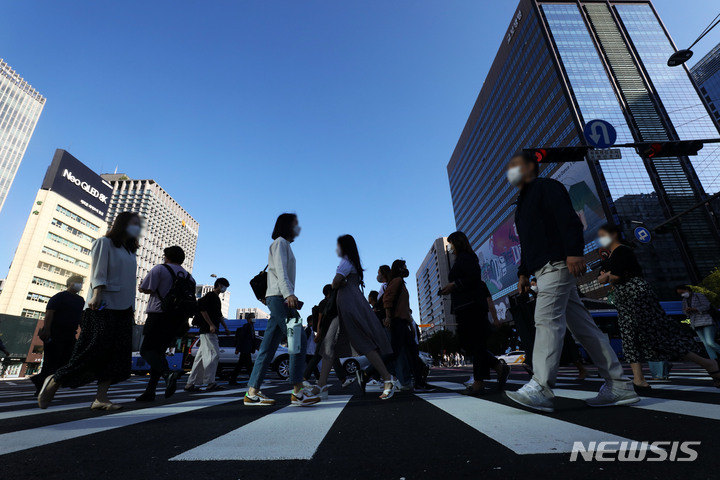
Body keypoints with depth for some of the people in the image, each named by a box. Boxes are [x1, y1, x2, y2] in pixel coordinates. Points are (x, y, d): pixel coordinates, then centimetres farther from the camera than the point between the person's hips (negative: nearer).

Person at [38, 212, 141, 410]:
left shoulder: (130, 252, 20)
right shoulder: (104, 243, 2)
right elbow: (98, 272, -10)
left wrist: (131, 308, 14)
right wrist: (97, 294, -23)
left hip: (123, 309, 7)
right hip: (103, 306, -7)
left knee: (118, 353, -2)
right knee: (97, 347, -10)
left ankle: (101, 398, -1)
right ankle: (54, 381, 12)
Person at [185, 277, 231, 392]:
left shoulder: (217, 299, 23)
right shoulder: (210, 295, -5)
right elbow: (202, 309, -16)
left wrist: (226, 328, 23)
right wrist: (211, 324, -20)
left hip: (212, 331, 9)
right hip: (208, 330, -9)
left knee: (202, 357, 8)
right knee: (214, 354, -11)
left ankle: (190, 384, 12)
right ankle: (210, 382, -9)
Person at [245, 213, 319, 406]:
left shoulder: (284, 245, 27)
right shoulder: (280, 242, 0)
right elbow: (280, 270, -14)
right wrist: (289, 294, -25)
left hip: (280, 299, 10)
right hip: (279, 297, -10)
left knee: (269, 347, 5)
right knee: (298, 340, -12)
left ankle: (252, 392, 7)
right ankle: (298, 391, -10)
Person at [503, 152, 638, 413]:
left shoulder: (546, 186, 3)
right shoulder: (523, 201, 29)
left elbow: (568, 218, -13)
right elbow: (527, 243, 27)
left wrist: (573, 251, -24)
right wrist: (523, 272, 20)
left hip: (556, 263, -10)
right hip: (544, 269, 10)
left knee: (547, 319, -18)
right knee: (582, 325, 8)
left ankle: (540, 387, -19)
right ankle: (619, 385, 15)